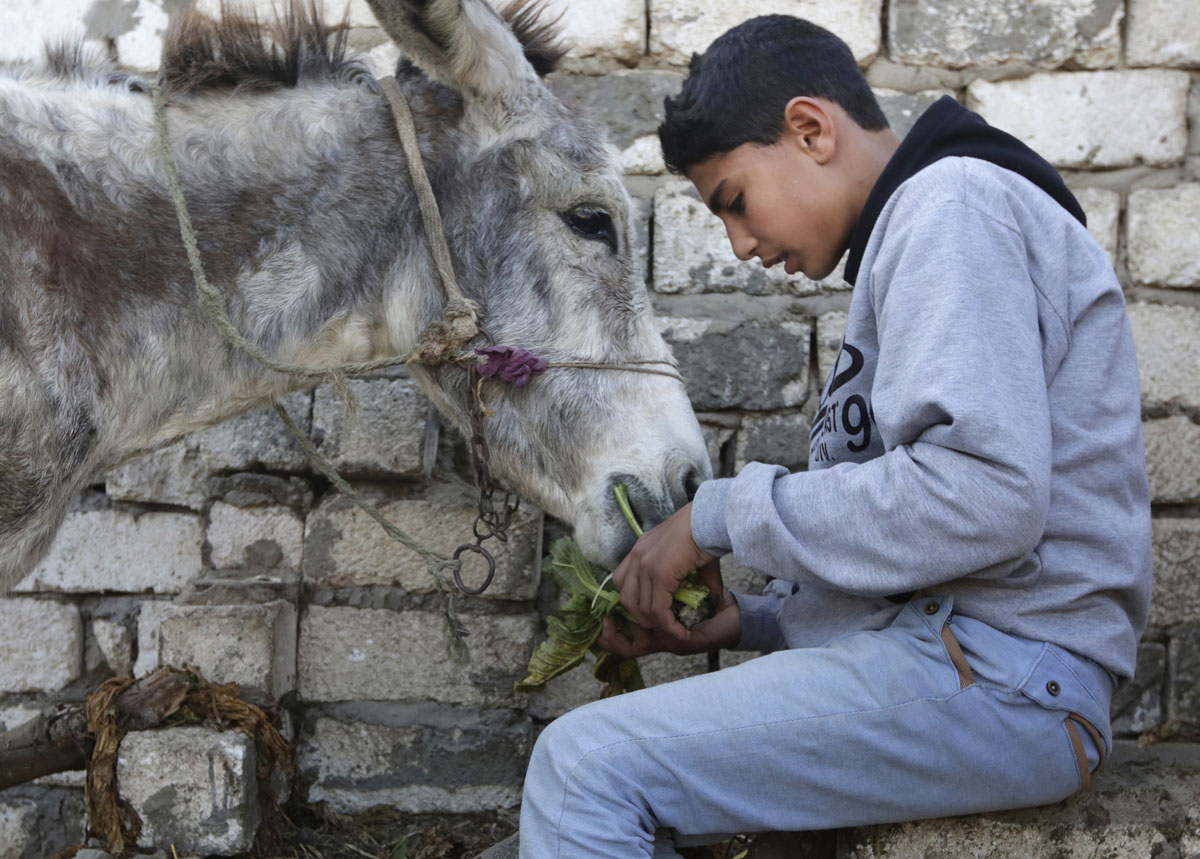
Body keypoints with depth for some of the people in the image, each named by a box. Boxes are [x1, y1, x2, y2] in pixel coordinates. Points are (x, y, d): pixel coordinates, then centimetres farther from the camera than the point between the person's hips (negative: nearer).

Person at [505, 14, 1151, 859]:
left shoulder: (954, 204, -8)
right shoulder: (907, 235, 24)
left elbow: (983, 496, -22)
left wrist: (725, 513, -12)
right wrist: (748, 621, 11)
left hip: (993, 678, -10)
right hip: (940, 646, 10)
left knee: (586, 768, -19)